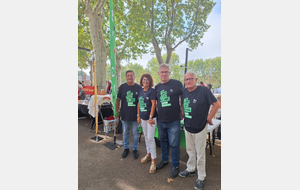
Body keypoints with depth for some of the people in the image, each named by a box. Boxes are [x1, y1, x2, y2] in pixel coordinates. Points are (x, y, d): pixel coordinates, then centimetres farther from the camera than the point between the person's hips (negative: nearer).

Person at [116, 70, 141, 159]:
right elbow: (118, 100, 5)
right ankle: (126, 148, 37)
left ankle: (135, 149, 32)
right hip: (124, 115, 2)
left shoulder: (138, 87, -5)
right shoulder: (122, 87, 0)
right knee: (125, 133, 16)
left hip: (135, 115, -1)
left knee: (135, 133, 12)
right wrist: (117, 111, 3)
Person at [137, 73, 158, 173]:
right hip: (143, 117, 7)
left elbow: (153, 104, -15)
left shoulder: (152, 90, -11)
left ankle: (153, 161, 9)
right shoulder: (140, 91, 9)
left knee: (150, 138, -5)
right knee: (146, 136, 17)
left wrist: (151, 117, -17)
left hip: (151, 117, -7)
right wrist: (138, 115, 11)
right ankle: (148, 154, 36)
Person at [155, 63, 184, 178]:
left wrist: (182, 113, -1)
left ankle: (175, 165, 28)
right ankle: (164, 160, 42)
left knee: (174, 144, 6)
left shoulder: (177, 84, -7)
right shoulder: (157, 87, 6)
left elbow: (184, 99, 1)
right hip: (160, 121, 5)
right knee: (163, 141, 20)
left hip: (174, 121, -4)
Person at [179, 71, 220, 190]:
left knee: (200, 153, 8)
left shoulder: (204, 91, -15)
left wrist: (209, 118, -10)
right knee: (190, 151, 21)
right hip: (187, 127, 6)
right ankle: (190, 169, 42)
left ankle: (201, 177, 27)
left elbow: (216, 105, -12)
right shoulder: (184, 92, 2)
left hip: (200, 128, -5)